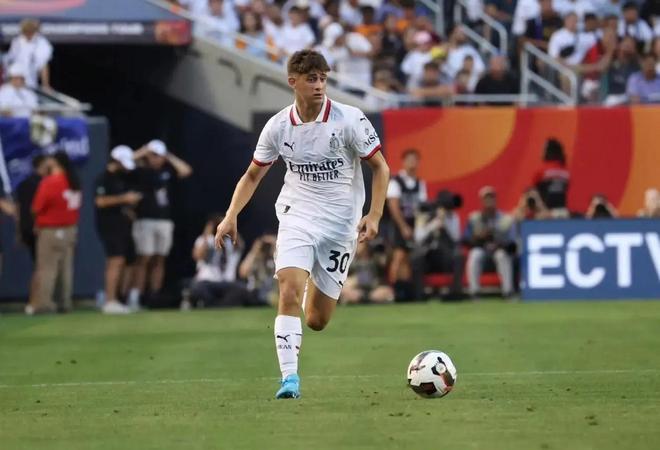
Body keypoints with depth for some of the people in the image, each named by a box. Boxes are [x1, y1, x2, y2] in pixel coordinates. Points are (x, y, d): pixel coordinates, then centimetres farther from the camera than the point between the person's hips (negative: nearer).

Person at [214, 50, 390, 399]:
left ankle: (315, 290, 40)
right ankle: (289, 377, -23)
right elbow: (253, 174, 10)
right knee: (289, 289, -25)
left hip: (340, 224, -1)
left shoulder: (349, 119, -11)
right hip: (297, 216, 1)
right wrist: (231, 215, -4)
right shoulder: (278, 127, -3)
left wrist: (373, 216, -14)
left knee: (316, 321, 2)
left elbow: (380, 167, -2)